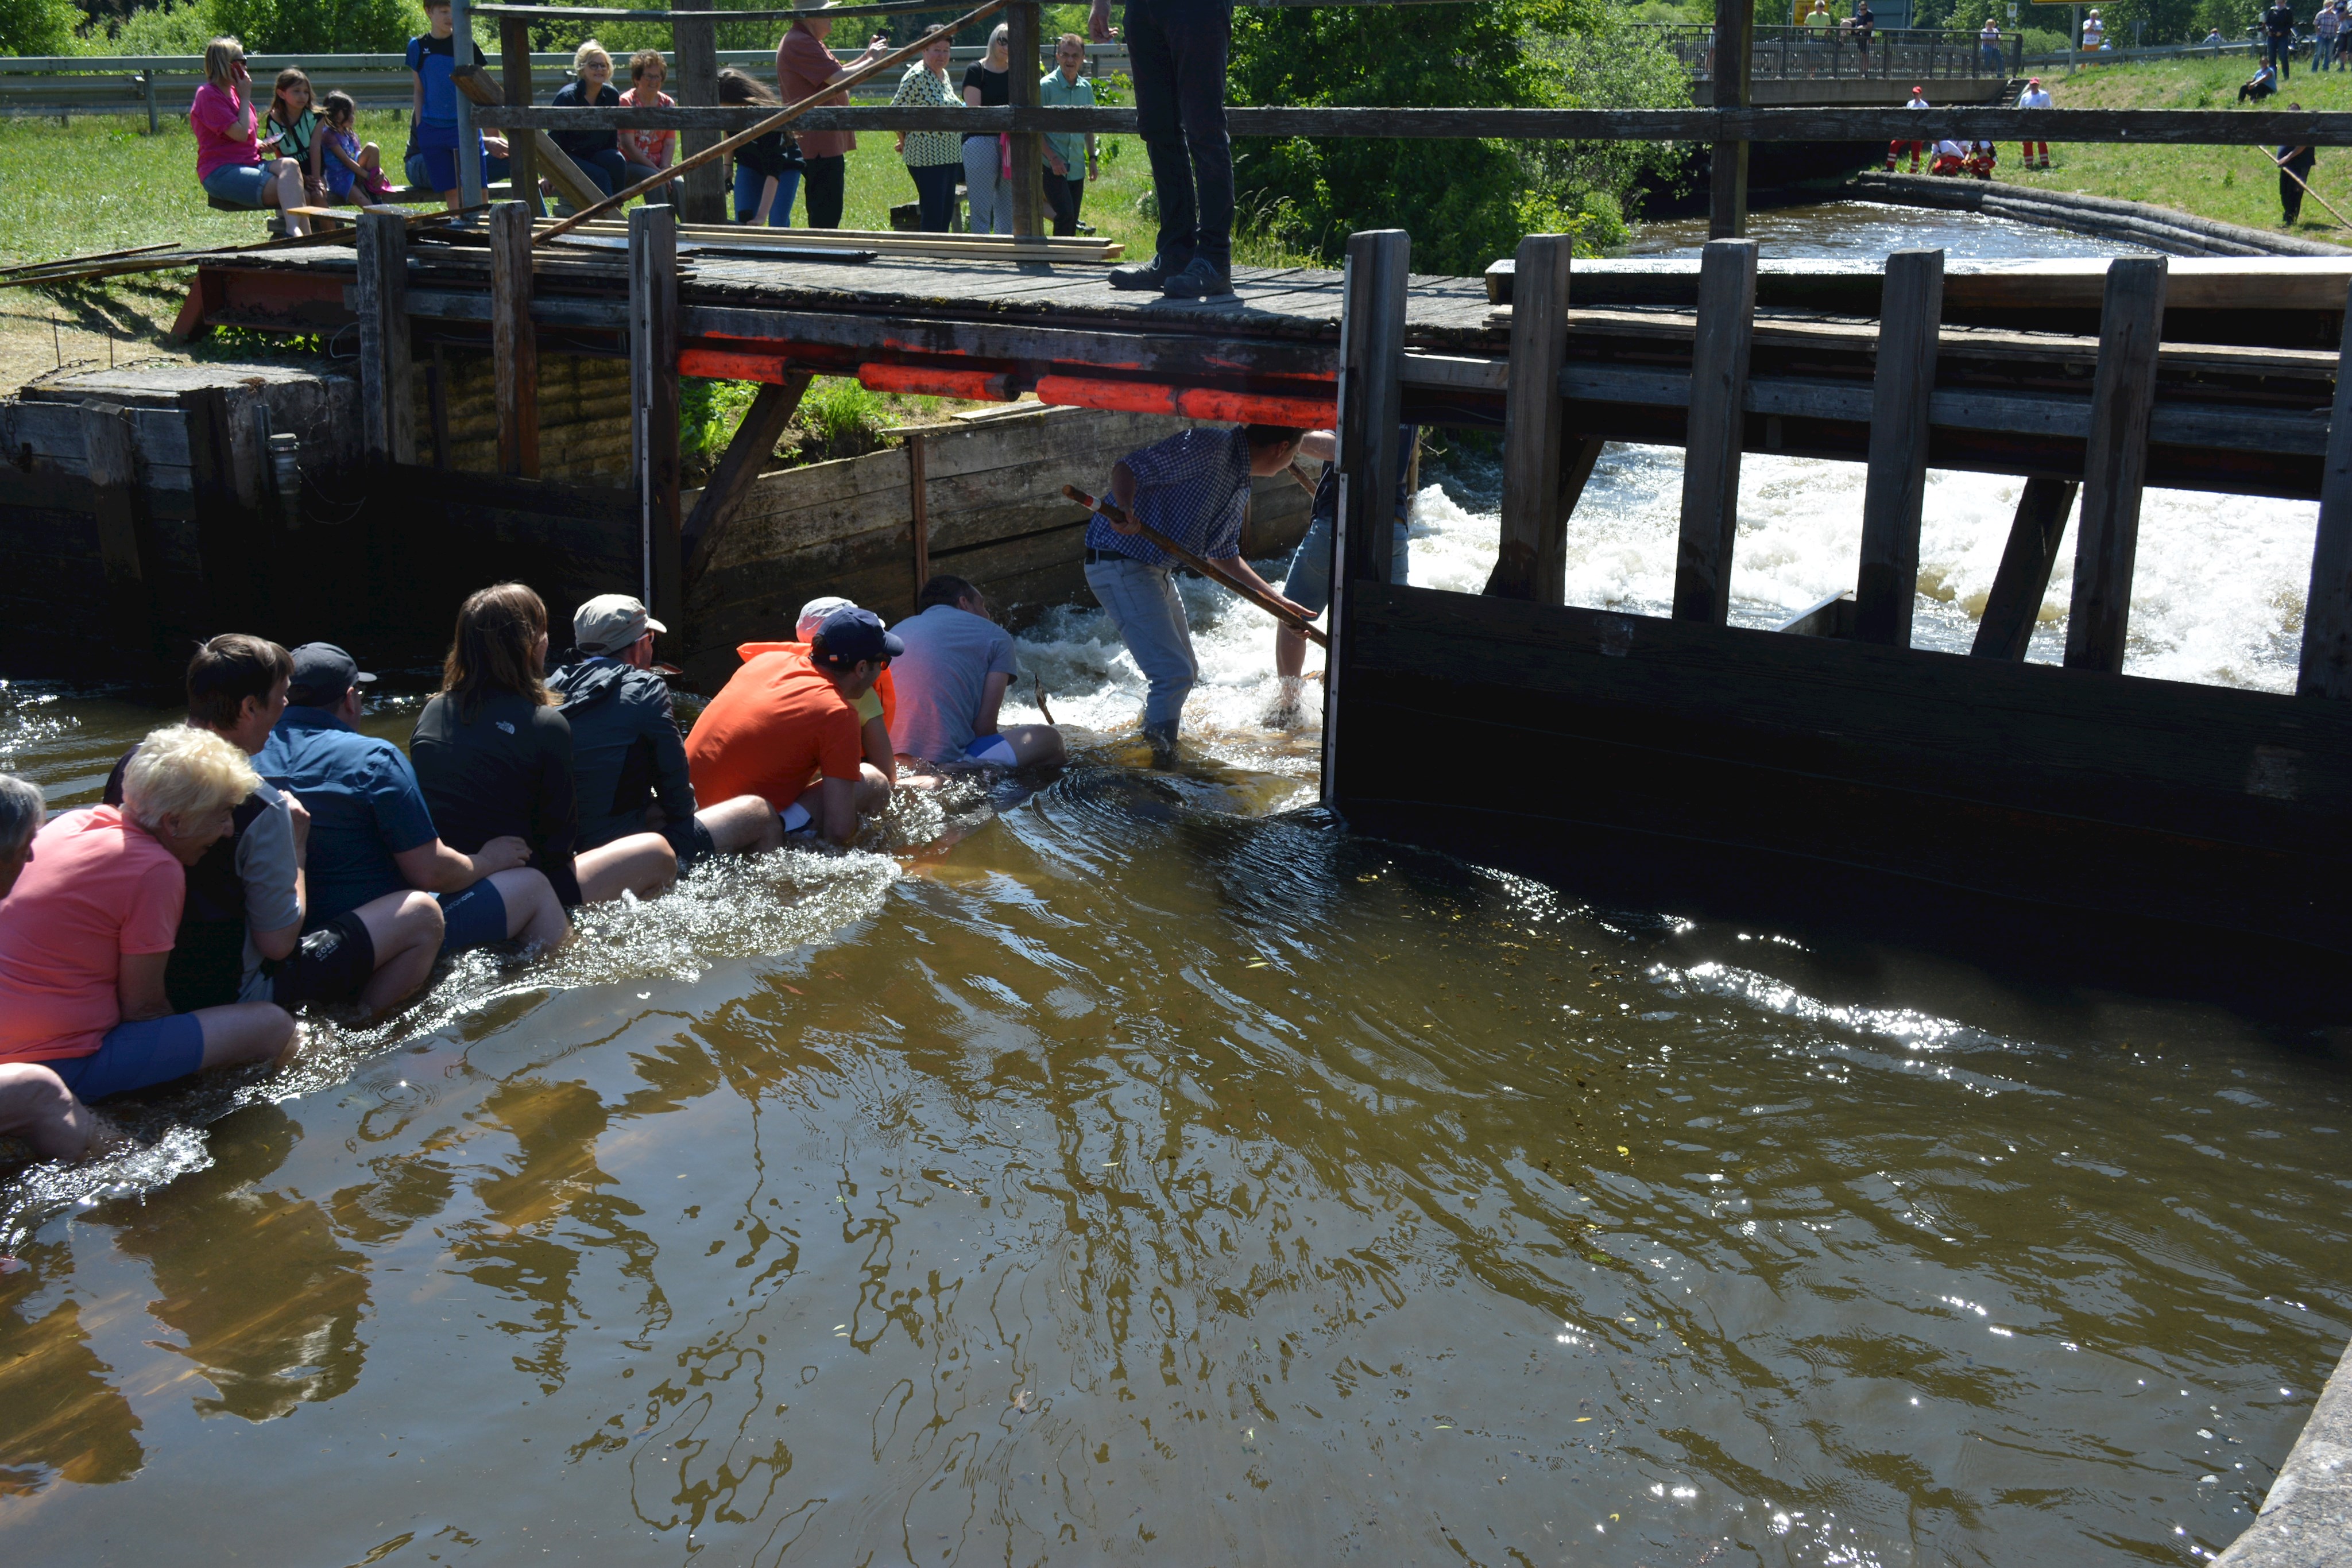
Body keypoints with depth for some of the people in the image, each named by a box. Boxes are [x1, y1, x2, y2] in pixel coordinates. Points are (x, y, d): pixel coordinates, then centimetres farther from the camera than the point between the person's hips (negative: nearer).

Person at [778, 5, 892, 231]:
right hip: (820, 145, -11)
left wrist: (868, 56, 15)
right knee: (826, 216, -11)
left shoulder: (806, 41, 19)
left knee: (825, 212, 16)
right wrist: (872, 60, -8)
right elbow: (839, 78, -23)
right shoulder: (799, 43, -17)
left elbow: (834, 74, 26)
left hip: (824, 142, 11)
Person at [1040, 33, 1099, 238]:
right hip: (1052, 166, -6)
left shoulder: (1086, 88, 9)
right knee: (1065, 215, -19)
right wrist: (1052, 158, -17)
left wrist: (1092, 159, 15)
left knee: (1072, 220, 7)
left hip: (1076, 167, 6)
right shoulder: (1046, 86, -8)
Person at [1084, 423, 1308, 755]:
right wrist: (1123, 510, -46)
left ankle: (1153, 740, 37)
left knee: (1185, 673, 20)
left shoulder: (1240, 486, 12)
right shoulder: (1208, 447, -18)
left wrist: (1280, 603, 21)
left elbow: (1224, 556, 21)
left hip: (1158, 571, 10)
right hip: (1119, 563, -10)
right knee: (1175, 672, -16)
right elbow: (1127, 468, -25)